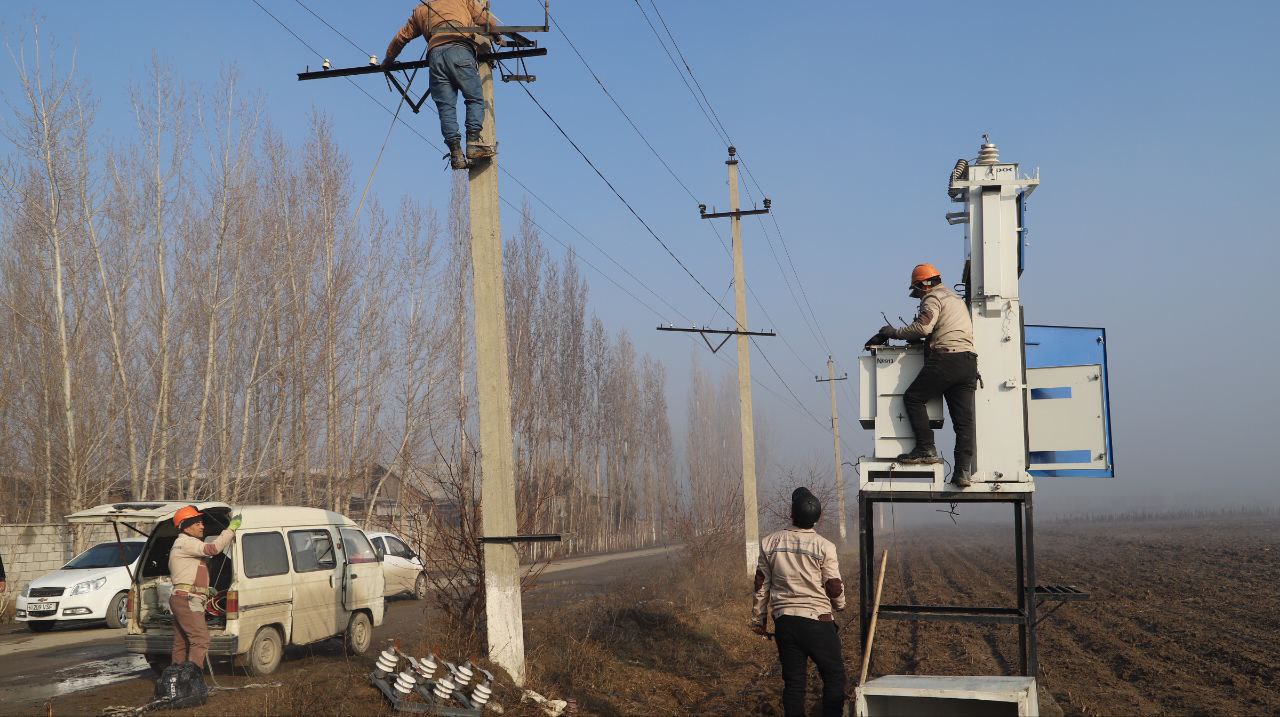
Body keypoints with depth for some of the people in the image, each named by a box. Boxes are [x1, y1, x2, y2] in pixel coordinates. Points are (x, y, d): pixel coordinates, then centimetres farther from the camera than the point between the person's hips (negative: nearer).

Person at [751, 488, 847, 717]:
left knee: (793, 681, 9)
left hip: (784, 621, 3)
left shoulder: (770, 543, 0)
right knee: (834, 676, 8)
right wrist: (839, 605, 20)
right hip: (817, 619, -3)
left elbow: (761, 586, 5)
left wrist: (759, 619, 16)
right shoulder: (824, 547, -9)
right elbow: (835, 587, -2)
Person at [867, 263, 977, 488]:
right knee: (963, 418, 2)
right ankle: (964, 471, -5)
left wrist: (893, 332, -3)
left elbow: (923, 327, -14)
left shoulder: (933, 298, 1)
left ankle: (926, 449, -6)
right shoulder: (956, 299, 30)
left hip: (946, 358, -8)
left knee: (913, 397, 2)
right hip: (969, 362, 8)